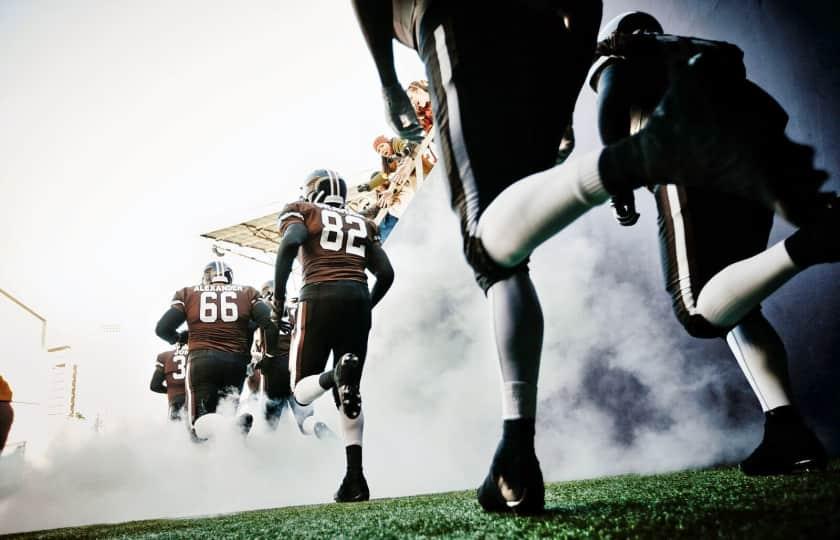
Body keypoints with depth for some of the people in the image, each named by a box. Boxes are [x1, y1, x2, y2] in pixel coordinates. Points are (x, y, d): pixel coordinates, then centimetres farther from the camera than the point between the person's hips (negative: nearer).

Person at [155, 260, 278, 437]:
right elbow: (270, 323, 0)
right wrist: (269, 355, 12)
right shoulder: (247, 293, 13)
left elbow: (162, 329, 7)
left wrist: (179, 338, 28)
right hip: (237, 361, 1)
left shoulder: (188, 293, 13)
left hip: (201, 360, -1)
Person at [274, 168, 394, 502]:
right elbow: (386, 275, 15)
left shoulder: (302, 212, 13)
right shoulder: (363, 224, 24)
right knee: (349, 395, 12)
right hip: (358, 299, 4)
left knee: (302, 391, 6)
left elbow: (290, 244, -10)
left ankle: (337, 374, -28)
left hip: (320, 298, -4)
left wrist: (279, 294, -2)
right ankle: (355, 478, 4)